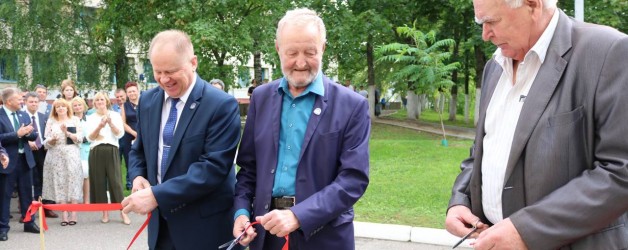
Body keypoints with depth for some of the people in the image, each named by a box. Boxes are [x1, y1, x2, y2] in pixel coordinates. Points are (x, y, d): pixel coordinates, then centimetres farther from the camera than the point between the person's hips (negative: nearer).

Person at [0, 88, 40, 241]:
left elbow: (34, 135, 9)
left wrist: (28, 133, -12)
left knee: (26, 193, 14)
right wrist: (17, 134, -25)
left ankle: (29, 223, 25)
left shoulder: (24, 115, 9)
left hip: (24, 159, 6)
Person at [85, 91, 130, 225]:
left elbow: (120, 134, 0)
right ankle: (105, 212, 9)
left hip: (112, 150, -2)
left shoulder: (115, 115, 7)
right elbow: (89, 137, 1)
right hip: (96, 151, 2)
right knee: (99, 181, 2)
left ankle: (123, 212, -4)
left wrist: (110, 123, -14)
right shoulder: (91, 118, 10)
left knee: (115, 180, -5)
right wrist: (100, 126, -14)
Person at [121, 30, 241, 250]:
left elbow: (214, 166, -21)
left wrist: (157, 195, -25)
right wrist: (138, 176, -5)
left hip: (203, 227, -5)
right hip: (160, 222, 6)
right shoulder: (147, 101, 6)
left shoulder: (221, 105, -15)